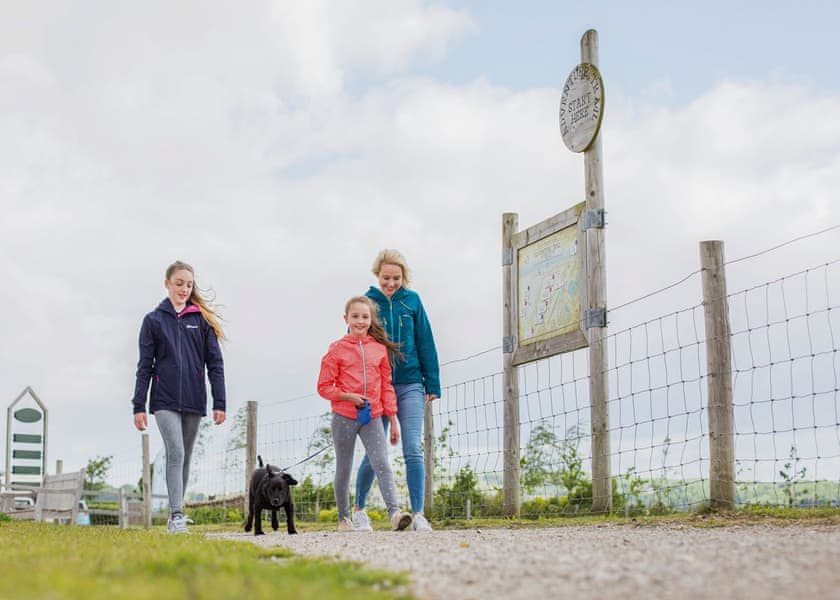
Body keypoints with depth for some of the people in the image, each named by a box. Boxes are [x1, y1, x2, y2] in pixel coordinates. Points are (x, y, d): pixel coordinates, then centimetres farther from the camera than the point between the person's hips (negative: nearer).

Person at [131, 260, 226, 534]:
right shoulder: (154, 320, 4)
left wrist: (219, 403, -3)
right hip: (164, 400, -2)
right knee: (175, 453, -16)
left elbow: (215, 363, 5)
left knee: (185, 458, 9)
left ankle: (177, 512, 20)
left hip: (194, 401, 2)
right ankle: (177, 516, -19)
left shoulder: (202, 320, 7)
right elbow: (145, 366, 3)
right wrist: (139, 406, -2)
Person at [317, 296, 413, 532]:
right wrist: (348, 396, -16)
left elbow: (386, 386, 10)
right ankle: (344, 519, 23)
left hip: (372, 417, 1)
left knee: (382, 464, -14)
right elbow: (324, 387, -1)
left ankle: (395, 513, -25)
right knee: (344, 469, 10)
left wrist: (393, 420, 8)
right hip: (344, 417, -1)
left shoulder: (380, 349, 5)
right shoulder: (337, 349, -2)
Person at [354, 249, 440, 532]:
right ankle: (358, 509, 25)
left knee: (413, 451, -8)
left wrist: (432, 384, 1)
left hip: (410, 385, 1)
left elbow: (425, 343, 4)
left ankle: (418, 515, -6)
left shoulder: (412, 301, 3)